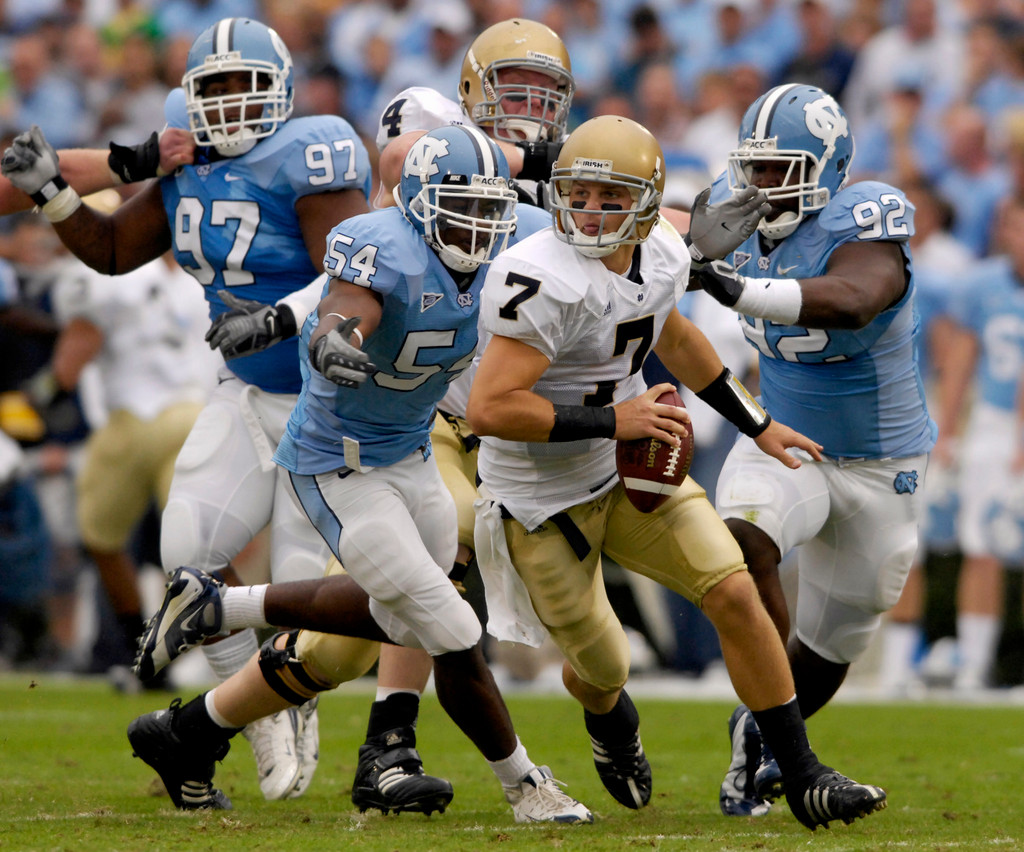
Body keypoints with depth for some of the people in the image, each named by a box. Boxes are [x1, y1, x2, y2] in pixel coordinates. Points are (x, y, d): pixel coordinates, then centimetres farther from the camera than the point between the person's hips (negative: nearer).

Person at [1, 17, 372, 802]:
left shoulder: (307, 160, -22)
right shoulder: (191, 168, 1)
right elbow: (113, 251, 10)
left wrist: (278, 320, -43)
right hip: (250, 393, 7)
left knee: (307, 575, -6)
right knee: (190, 547, -7)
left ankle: (298, 704, 25)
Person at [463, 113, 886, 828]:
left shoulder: (663, 255, -4)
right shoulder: (539, 280, -29)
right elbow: (489, 409, -33)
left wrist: (757, 425, 24)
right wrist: (613, 421, -31)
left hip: (629, 472, 6)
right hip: (543, 498, -6)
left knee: (735, 594, -7)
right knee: (602, 667, 9)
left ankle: (805, 781, 4)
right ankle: (611, 723, 51)